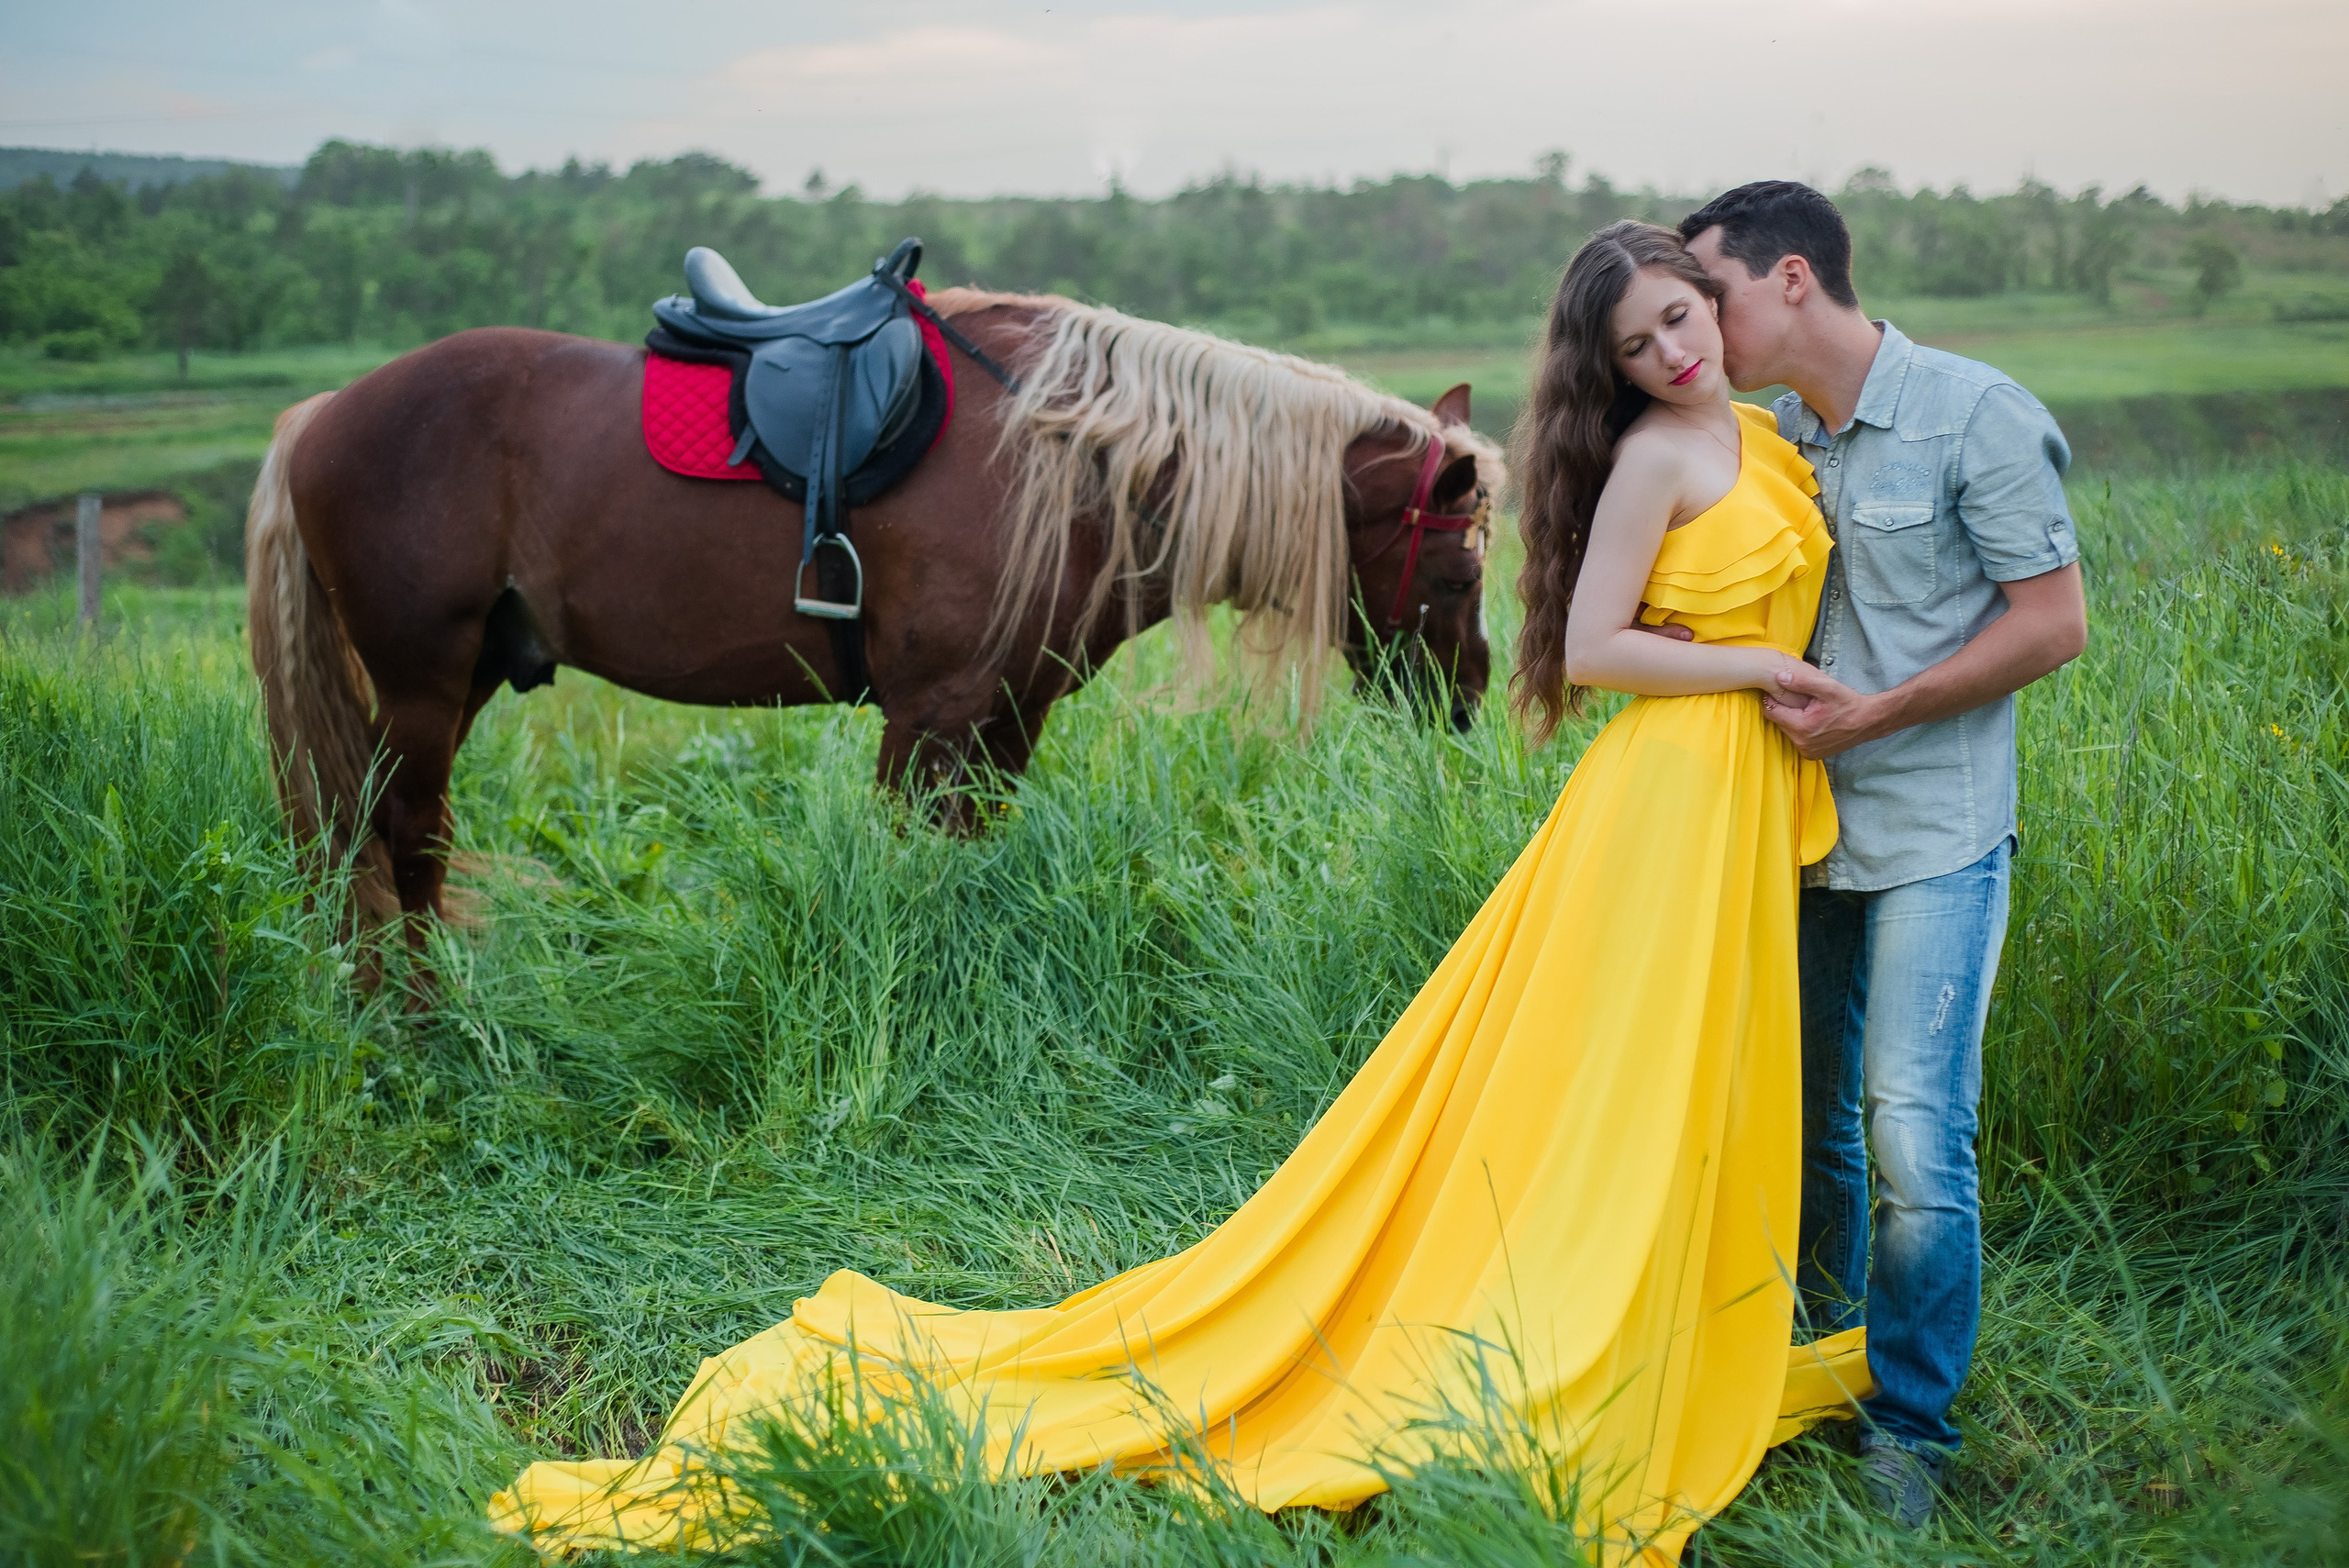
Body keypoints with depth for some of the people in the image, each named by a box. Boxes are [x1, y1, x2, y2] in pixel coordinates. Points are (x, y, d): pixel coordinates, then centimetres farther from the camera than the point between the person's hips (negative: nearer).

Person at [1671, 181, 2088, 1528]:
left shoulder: (1975, 417, -10)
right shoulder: (1770, 431, 7)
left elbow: (2054, 621, -11)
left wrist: (1873, 713, -16)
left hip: (1935, 840, -6)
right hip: (1801, 827, 6)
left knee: (1915, 1144, -9)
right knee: (1810, 1119, 13)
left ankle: (1911, 1432, 6)